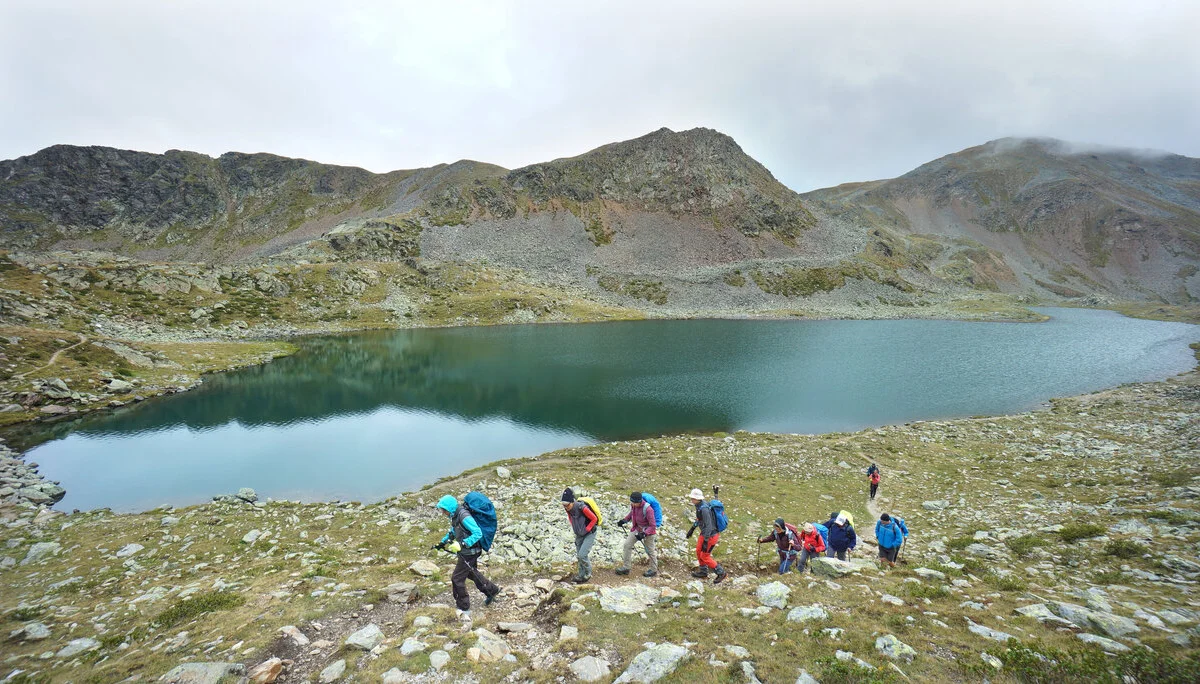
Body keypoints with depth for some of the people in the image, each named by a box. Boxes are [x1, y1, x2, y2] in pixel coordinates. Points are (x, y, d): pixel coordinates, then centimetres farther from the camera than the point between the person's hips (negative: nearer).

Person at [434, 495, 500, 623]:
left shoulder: (464, 517, -29)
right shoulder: (455, 515, 1)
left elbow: (478, 533, -31)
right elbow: (452, 532, 19)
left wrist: (461, 544, -34)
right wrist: (442, 543, 11)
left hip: (470, 552, -10)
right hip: (465, 551, 10)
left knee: (457, 578, -4)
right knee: (471, 573, 26)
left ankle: (464, 609, 10)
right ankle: (492, 591, 45)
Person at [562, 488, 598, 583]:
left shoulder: (582, 508, -32)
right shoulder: (568, 509, -12)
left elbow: (594, 519, -19)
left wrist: (587, 530, -16)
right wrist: (574, 528, 7)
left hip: (589, 534, -7)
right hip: (579, 535, 7)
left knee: (582, 555, -14)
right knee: (579, 556, 11)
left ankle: (588, 574, 9)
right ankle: (582, 575, 27)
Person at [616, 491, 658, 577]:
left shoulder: (648, 509, -33)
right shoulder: (633, 505, -13)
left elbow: (652, 526, -25)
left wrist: (644, 534, -33)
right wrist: (625, 520, -2)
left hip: (648, 530, -7)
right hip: (637, 528, 7)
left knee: (650, 551, 8)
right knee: (627, 545, 3)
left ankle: (654, 570, 29)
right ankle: (625, 567, 15)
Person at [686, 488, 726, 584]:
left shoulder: (704, 509, -31)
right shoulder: (700, 505, -1)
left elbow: (708, 526, -31)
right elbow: (699, 518, 16)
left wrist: (705, 541, -29)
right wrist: (692, 529, 24)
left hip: (711, 535, -10)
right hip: (704, 533, 10)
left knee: (704, 556, 4)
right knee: (699, 551, 20)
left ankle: (721, 573, 19)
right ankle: (703, 572, 38)